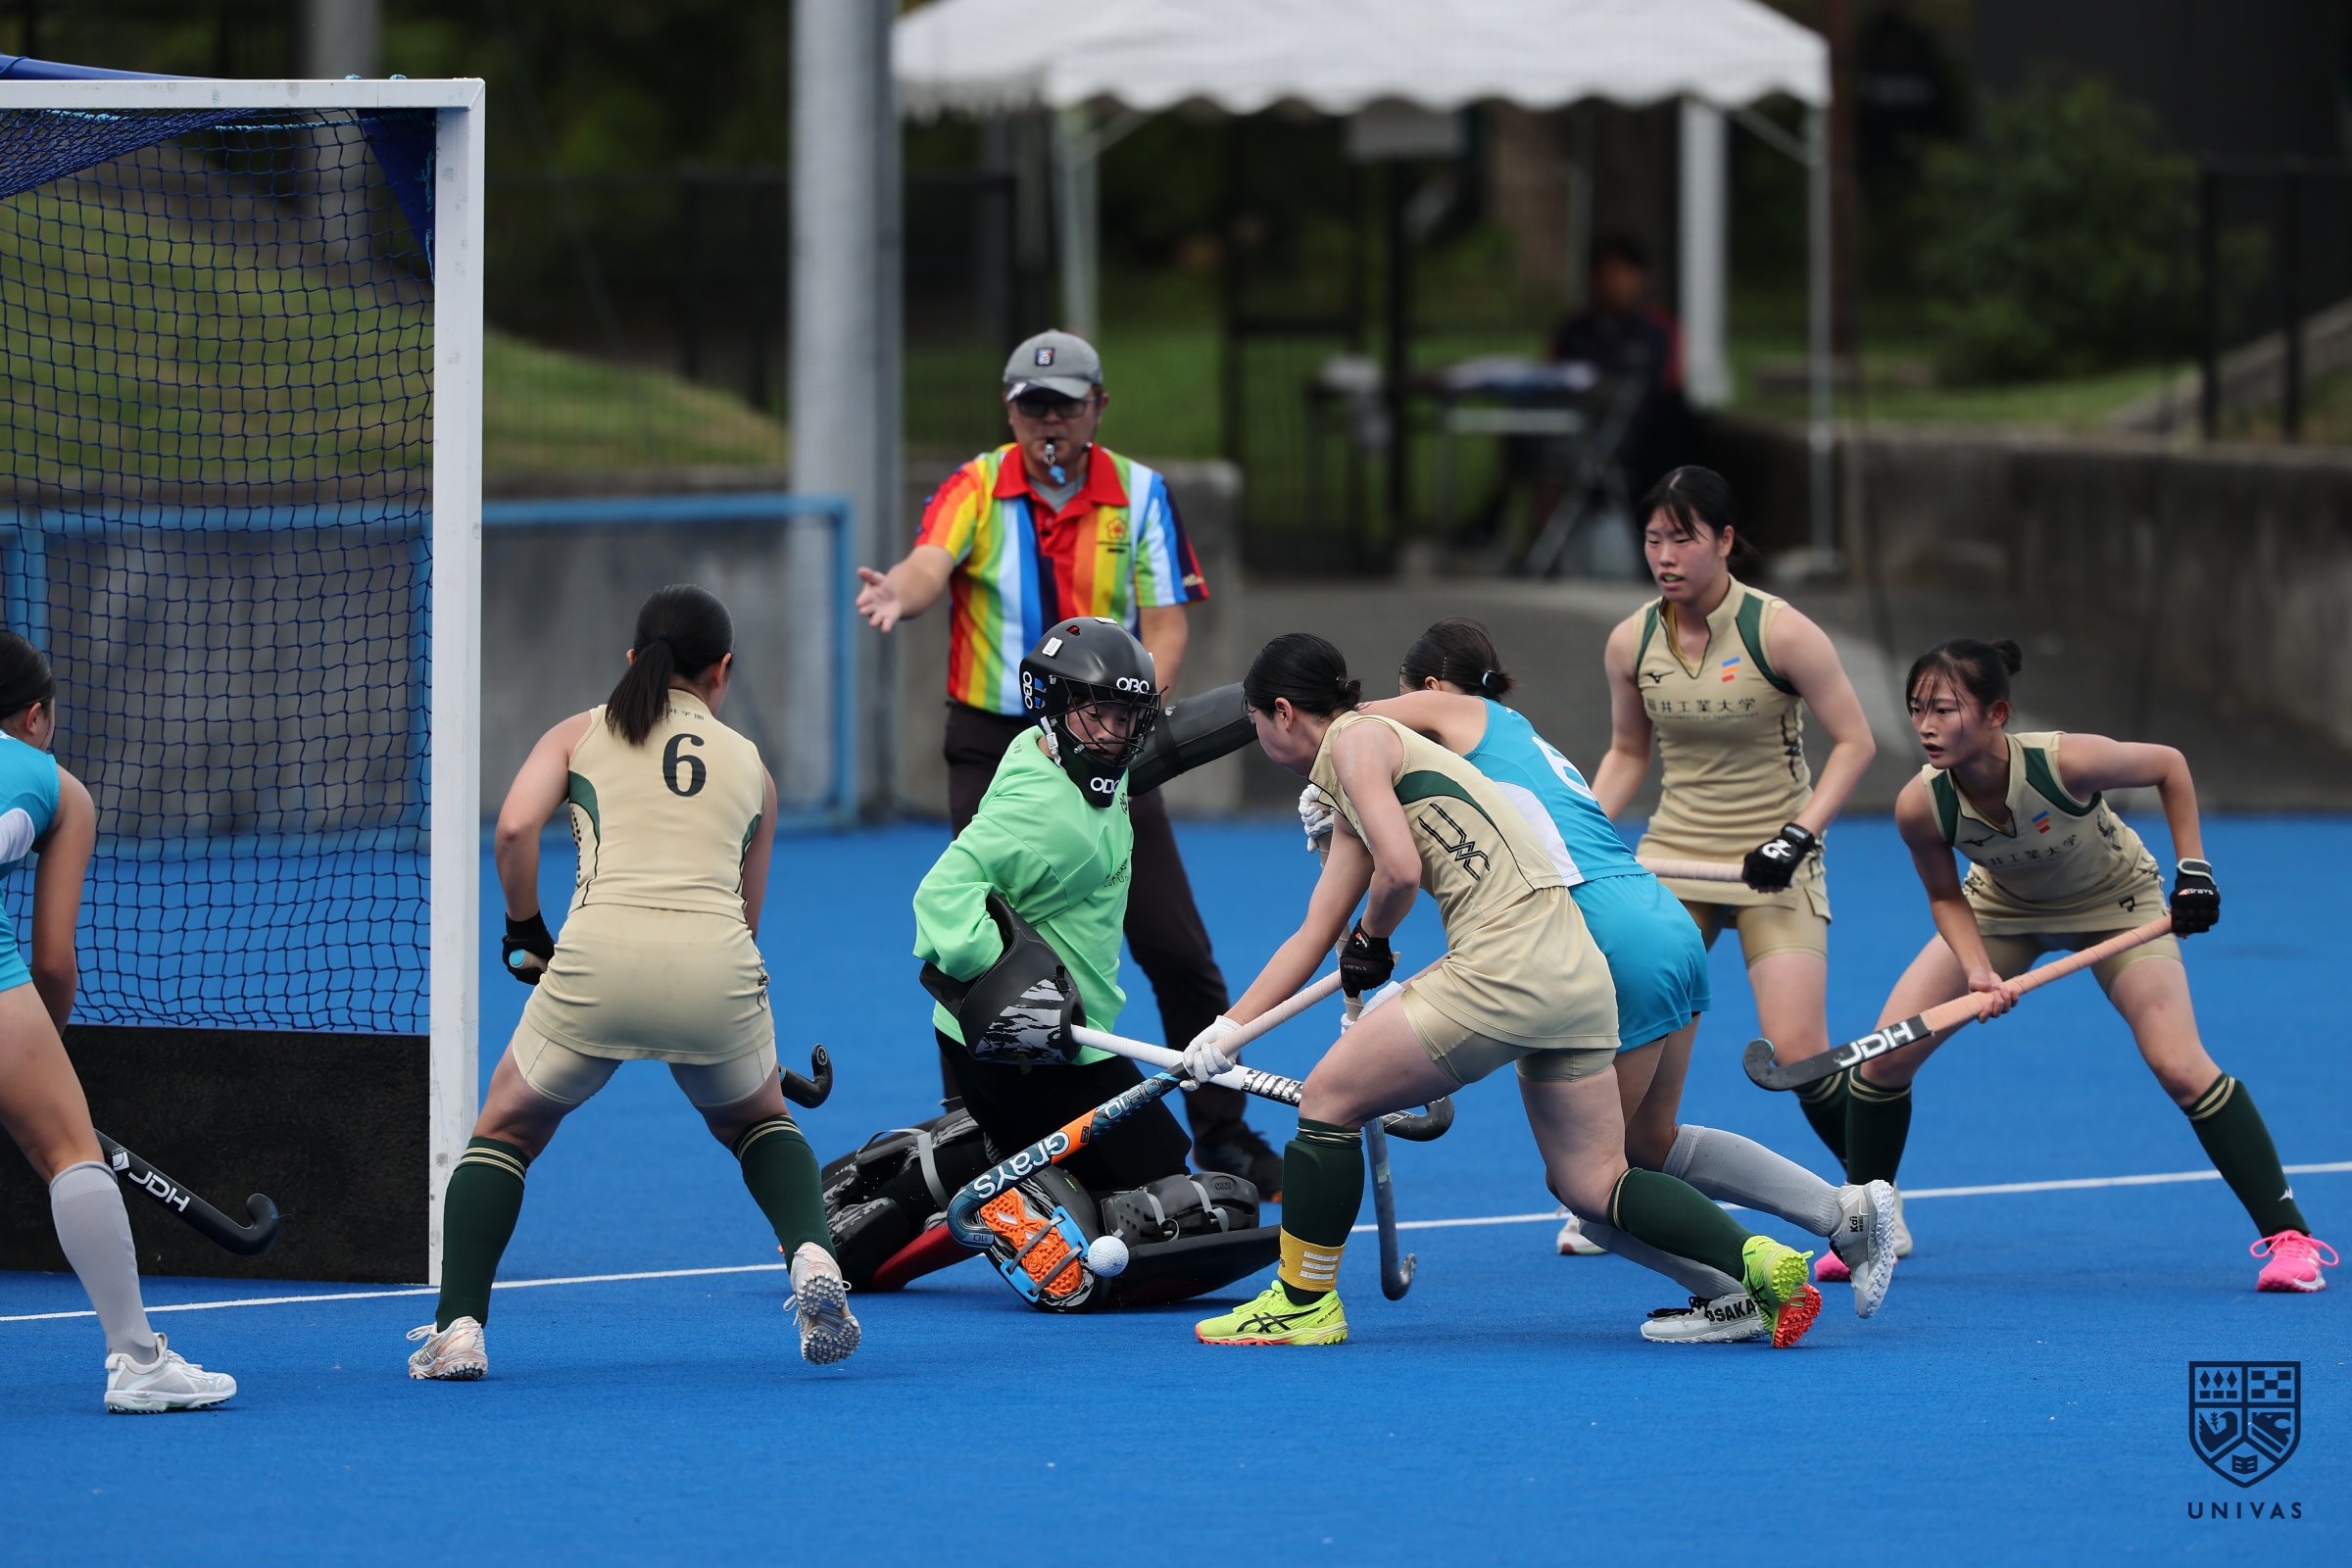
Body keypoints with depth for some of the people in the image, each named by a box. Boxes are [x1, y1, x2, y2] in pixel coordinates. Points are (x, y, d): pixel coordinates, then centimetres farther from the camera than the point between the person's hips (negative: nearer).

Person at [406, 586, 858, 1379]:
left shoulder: (579, 734, 18)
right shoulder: (750, 763, 23)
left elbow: (514, 827, 0)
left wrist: (527, 932, 15)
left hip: (600, 956, -1)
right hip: (716, 963, 1)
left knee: (506, 1129, 22)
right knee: (760, 1121, 31)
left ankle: (458, 1328, 7)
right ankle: (813, 1256, 3)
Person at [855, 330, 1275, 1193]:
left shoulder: (1139, 494, 0)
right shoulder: (975, 489, -4)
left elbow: (1166, 624, -2)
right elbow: (931, 563, -25)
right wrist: (898, 592, -49)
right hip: (993, 748, -1)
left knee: (1176, 950, -2)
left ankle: (1222, 1133, 12)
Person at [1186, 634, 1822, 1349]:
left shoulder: (1357, 740, -1)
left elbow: (1400, 870, -14)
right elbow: (1315, 934, 30)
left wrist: (1369, 942, 6)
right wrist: (1230, 1027, 28)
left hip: (1506, 966, -10)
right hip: (1577, 969, 10)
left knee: (1329, 1097, 6)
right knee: (1592, 1183, 12)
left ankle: (1303, 1302, 14)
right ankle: (1760, 1262, -5)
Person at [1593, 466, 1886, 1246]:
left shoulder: (1779, 630, -14)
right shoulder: (1631, 642, -1)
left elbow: (1854, 742, -9)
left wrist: (1800, 834, -19)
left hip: (1773, 864, -4)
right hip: (1673, 858, 4)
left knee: (1798, 1051, -14)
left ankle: (1880, 1208, 5)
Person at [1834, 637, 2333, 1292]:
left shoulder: (2065, 762, -38)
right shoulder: (1920, 806, -30)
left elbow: (2170, 765, -17)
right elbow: (1945, 896, -10)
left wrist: (2192, 867, -17)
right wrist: (1978, 972, -26)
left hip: (2114, 902, -3)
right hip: (2001, 904, 3)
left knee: (2181, 1067, -19)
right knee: (1883, 1059, -6)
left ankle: (2288, 1237, -8)